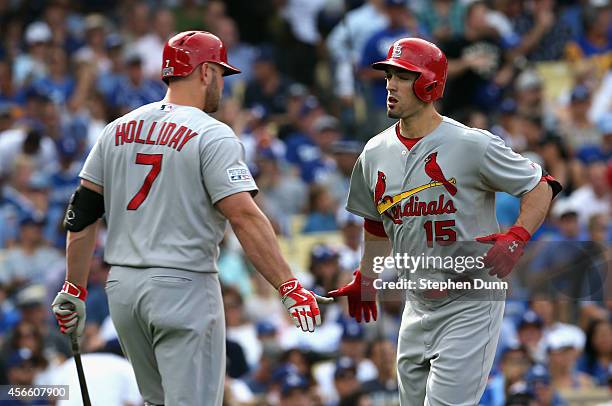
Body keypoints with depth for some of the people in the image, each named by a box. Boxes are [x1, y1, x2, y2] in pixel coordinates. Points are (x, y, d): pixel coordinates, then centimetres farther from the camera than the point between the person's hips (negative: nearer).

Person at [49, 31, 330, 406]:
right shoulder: (212, 135, -9)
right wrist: (290, 288, -18)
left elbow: (82, 214, 10)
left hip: (122, 287, 7)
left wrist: (75, 290, 16)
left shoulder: (118, 130, 10)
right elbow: (245, 217, -18)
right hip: (183, 287, -7)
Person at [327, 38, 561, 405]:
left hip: (471, 305, -7)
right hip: (417, 305, 7)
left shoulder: (473, 145, -14)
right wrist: (366, 279, 26)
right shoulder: (376, 153, 5)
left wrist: (517, 238, -23)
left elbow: (541, 186, -9)